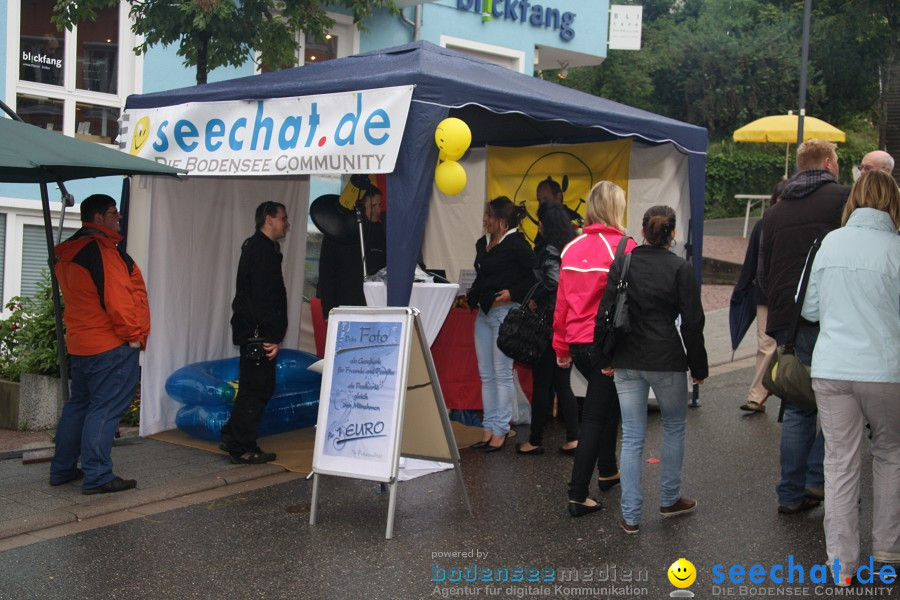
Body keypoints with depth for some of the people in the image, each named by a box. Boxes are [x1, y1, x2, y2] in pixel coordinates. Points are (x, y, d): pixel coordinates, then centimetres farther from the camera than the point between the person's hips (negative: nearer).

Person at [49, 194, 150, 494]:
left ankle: (62, 469, 24)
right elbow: (114, 297, -22)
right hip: (111, 345, -10)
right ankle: (97, 476, -4)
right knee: (105, 408, -6)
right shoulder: (100, 250, -17)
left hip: (80, 343, 10)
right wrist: (134, 334, -11)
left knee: (79, 404, 18)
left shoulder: (68, 253, 14)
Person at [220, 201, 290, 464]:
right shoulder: (263, 250, -14)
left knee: (253, 386, 18)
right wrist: (271, 337, -22)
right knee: (257, 388, -4)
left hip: (251, 332, 11)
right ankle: (243, 449, 2)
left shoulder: (255, 247, 19)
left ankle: (232, 438, 25)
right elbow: (263, 297, -21)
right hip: (258, 332, -11)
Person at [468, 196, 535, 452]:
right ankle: (488, 428, 18)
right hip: (484, 313, 9)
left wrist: (513, 293, -17)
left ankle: (500, 431, 3)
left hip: (505, 312, -8)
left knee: (502, 374, -4)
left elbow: (534, 274, -12)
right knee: (486, 374, 11)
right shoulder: (482, 243, 14)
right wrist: (473, 295, 9)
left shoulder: (516, 244, -10)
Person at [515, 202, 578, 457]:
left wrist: (535, 298, -11)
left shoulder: (550, 250, -13)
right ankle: (573, 439, 12)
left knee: (541, 383, 1)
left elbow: (553, 282, -26)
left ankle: (535, 441, 9)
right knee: (562, 383, 13)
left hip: (550, 320, -8)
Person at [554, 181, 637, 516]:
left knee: (609, 403, 25)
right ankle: (578, 496, 2)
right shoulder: (624, 248, -12)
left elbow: (562, 302, 8)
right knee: (594, 417, 1)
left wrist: (561, 347, 16)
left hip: (577, 344, 6)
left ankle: (607, 472, 39)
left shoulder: (572, 249, 4)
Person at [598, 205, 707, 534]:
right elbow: (692, 323, -6)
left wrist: (606, 360, 10)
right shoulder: (680, 269, -6)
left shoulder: (621, 265, 1)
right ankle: (669, 499, 30)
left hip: (627, 363, 3)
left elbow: (604, 314, 1)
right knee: (674, 427, 19)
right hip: (666, 362, -2)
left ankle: (630, 515, 8)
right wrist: (698, 367, 4)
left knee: (632, 438, 7)